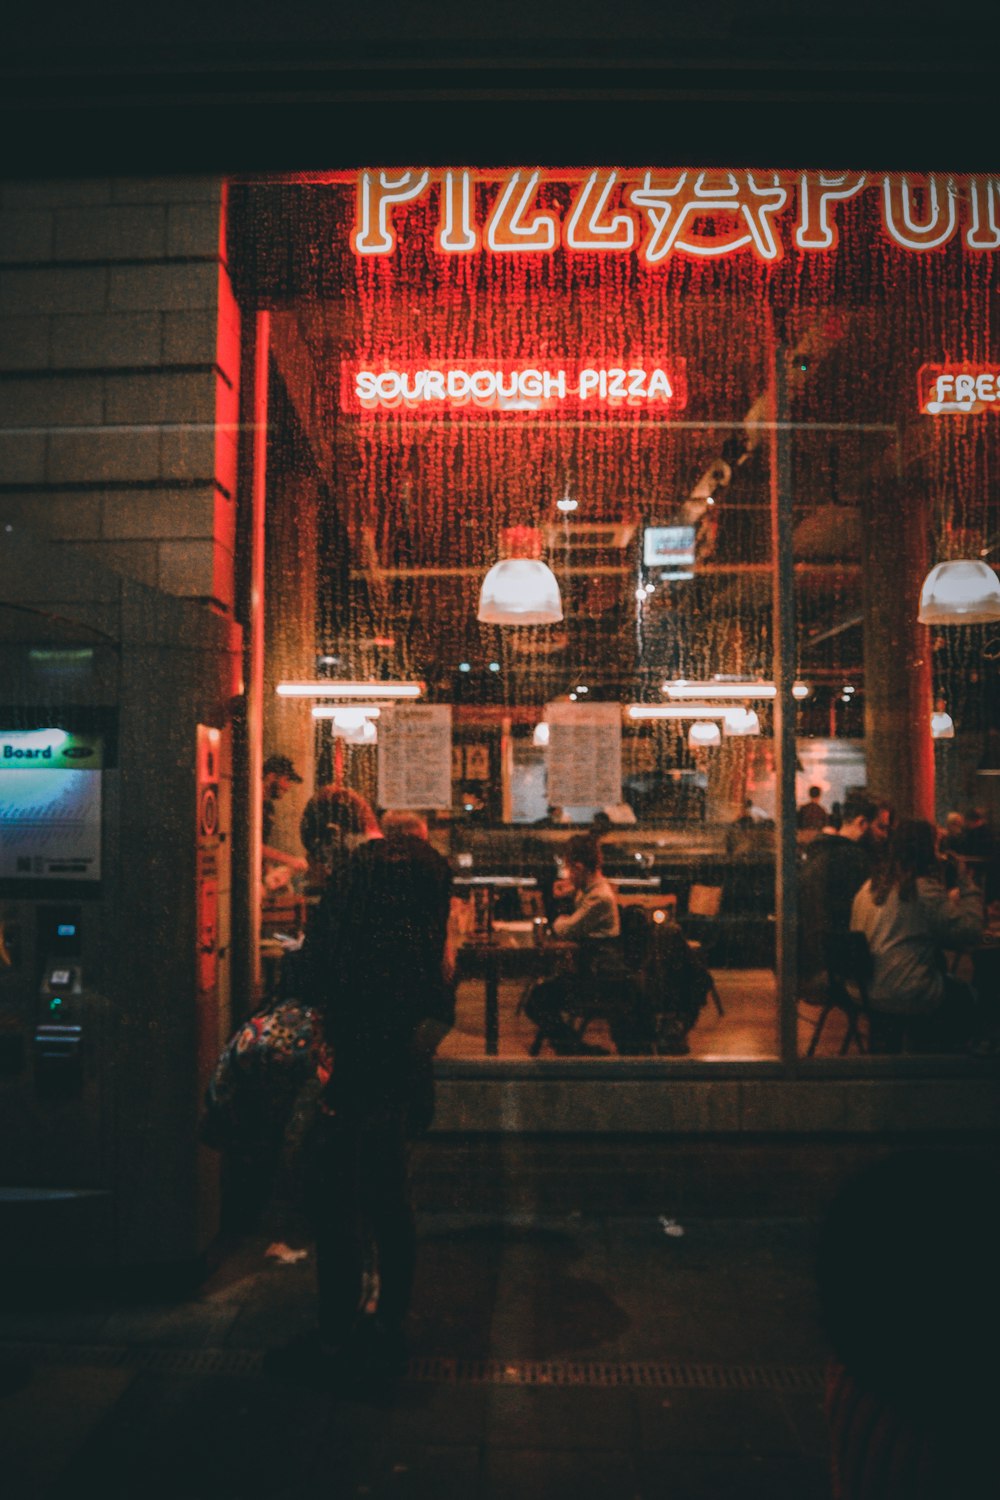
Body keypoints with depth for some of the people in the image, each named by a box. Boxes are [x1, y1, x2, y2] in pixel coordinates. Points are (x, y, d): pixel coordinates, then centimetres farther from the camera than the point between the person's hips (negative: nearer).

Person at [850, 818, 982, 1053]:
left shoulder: (870, 886, 6)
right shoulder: (925, 888, -17)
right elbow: (969, 931, -17)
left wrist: (947, 901, 15)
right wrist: (967, 884, -7)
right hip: (908, 998, -7)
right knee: (966, 997, 19)